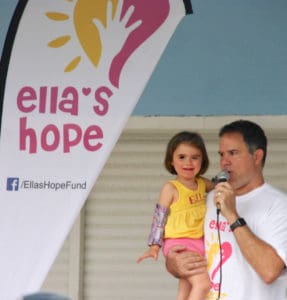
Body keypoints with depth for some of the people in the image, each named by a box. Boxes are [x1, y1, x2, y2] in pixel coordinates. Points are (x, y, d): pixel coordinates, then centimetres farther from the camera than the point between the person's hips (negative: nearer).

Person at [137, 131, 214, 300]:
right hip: (179, 244, -6)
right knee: (203, 283, -22)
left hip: (198, 244, 7)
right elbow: (159, 218, -6)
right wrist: (154, 247, -9)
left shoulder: (203, 184, 7)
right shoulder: (171, 188, -9)